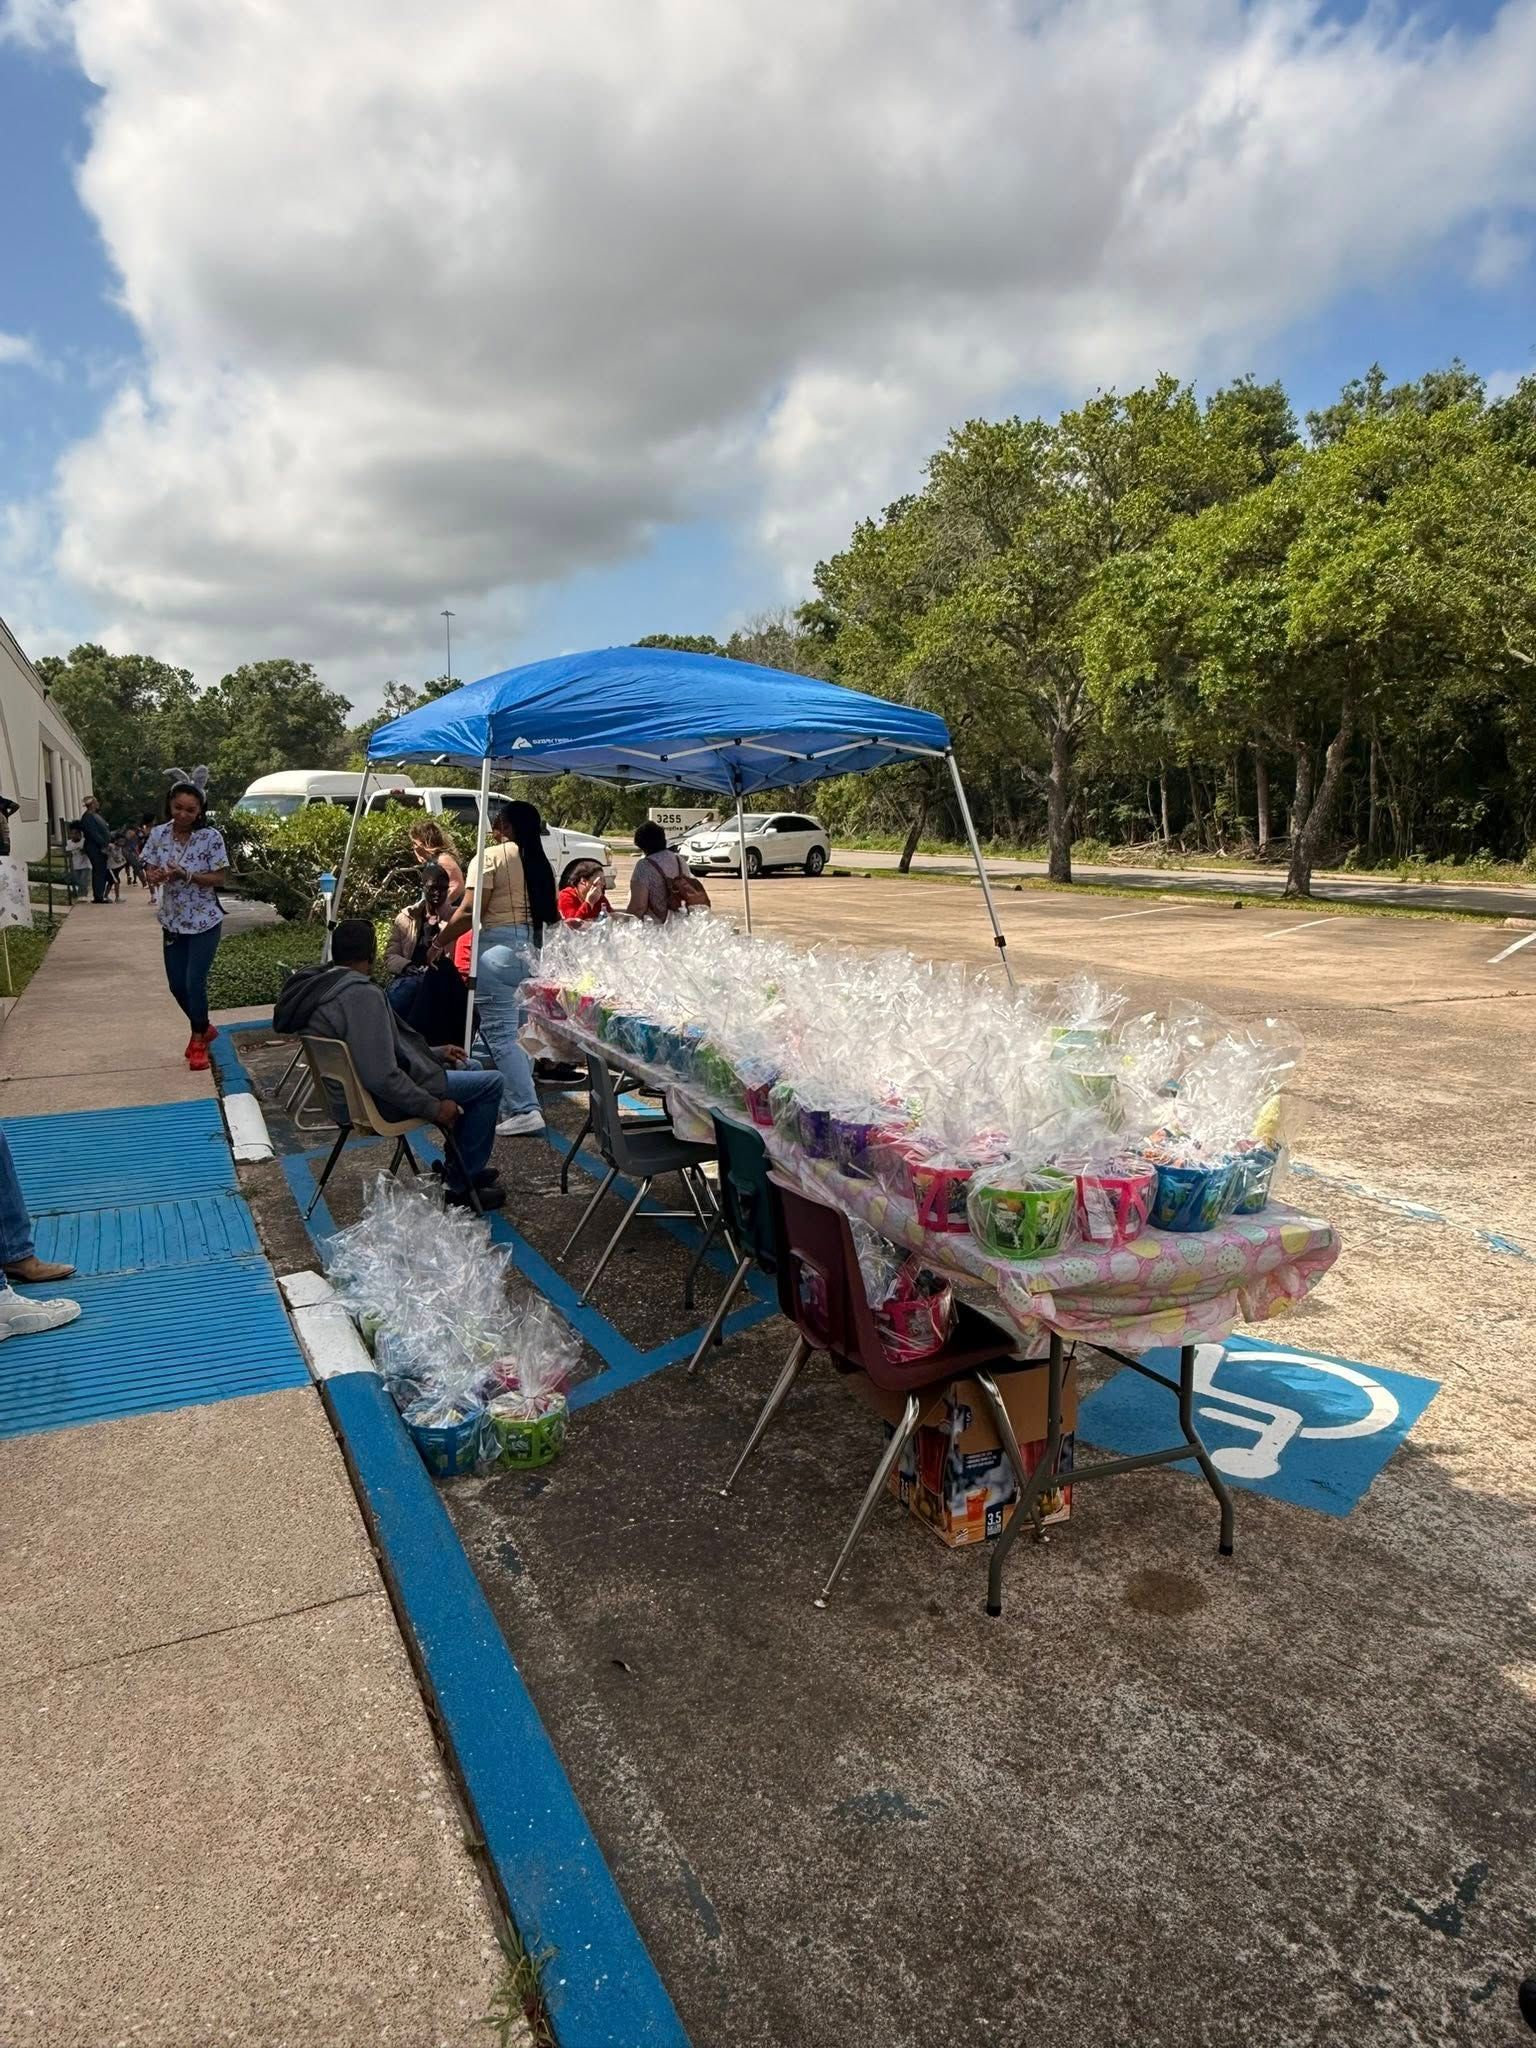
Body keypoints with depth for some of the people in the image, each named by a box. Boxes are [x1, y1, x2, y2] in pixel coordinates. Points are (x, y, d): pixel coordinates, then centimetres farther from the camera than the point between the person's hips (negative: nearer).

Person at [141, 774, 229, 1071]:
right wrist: (154, 876, -21)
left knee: (195, 982, -7)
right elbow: (149, 870, 3)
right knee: (177, 985, 10)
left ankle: (198, 1041, 13)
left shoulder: (211, 837, -13)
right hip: (173, 921, 5)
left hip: (204, 922, -5)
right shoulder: (159, 834, -1)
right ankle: (203, 1029, 34)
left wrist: (186, 875, -26)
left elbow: (218, 877, -12)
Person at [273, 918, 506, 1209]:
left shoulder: (318, 984, 4)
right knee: (490, 1084, -5)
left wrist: (435, 1053, 16)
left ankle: (461, 1166, 31)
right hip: (378, 1100, -10)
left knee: (470, 1068, 22)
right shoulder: (362, 994, -29)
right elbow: (381, 1077, -32)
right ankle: (460, 1184, 7)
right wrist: (434, 1108, -20)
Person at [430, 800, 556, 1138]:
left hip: (500, 948, -7)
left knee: (501, 1032, -6)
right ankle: (519, 1101, 17)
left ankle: (525, 1110, -11)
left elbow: (470, 912, -11)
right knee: (521, 1030, 14)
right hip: (535, 949, 7)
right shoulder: (542, 863, 16)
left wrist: (440, 942, 0)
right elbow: (552, 916, 13)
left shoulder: (491, 857, -3)